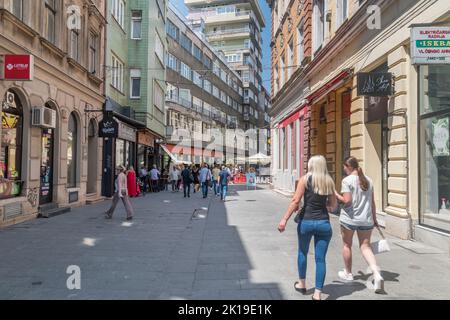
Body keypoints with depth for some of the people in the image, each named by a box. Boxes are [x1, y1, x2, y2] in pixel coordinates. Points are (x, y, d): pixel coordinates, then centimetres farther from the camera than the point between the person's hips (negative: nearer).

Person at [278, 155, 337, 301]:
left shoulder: (305, 179, -5)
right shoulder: (329, 181, 5)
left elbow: (295, 201, -12)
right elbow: (333, 205, 12)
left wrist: (285, 219, -11)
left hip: (306, 221, -1)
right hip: (324, 223, 2)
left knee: (302, 253, 20)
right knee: (320, 258, 6)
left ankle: (302, 284, 35)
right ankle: (318, 294, 8)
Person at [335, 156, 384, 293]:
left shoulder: (347, 180, -11)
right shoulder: (368, 180, 7)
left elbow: (346, 201, -19)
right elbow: (372, 202, 10)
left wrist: (336, 195, -3)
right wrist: (374, 219, 18)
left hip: (349, 218, -5)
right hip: (366, 219, 5)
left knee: (347, 245, 14)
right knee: (365, 247, 9)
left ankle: (348, 273, 28)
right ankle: (377, 274, -10)